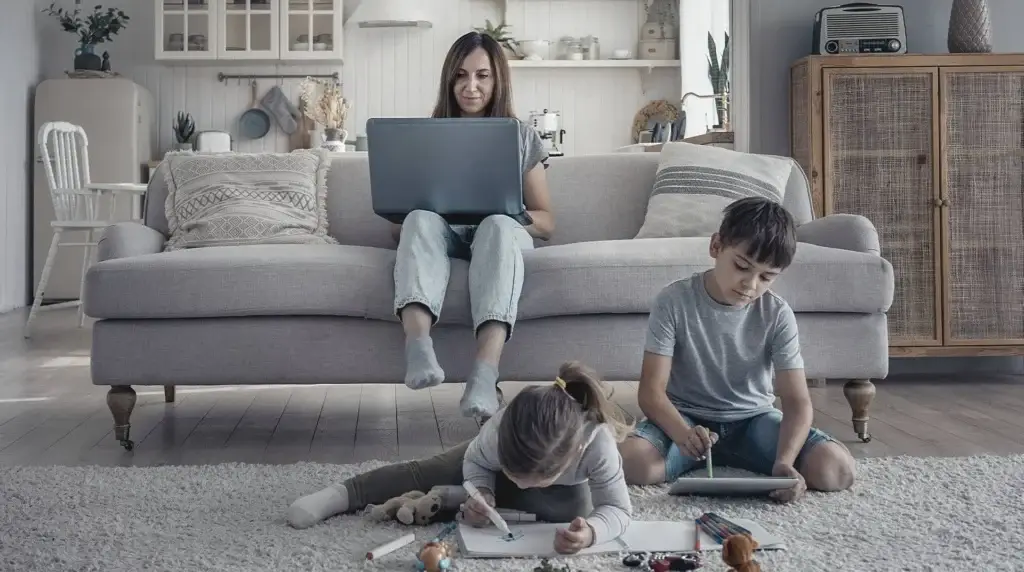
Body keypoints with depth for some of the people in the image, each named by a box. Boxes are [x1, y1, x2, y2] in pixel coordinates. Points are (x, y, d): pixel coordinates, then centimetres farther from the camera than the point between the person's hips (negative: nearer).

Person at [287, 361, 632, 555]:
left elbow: (619, 509, -40)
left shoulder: (598, 444, -49)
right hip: (498, 453, 0)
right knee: (426, 474, -11)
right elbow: (476, 462, -20)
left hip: (567, 484, 0)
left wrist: (591, 531, -62)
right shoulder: (499, 431, -43)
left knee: (574, 511, -30)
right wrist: (481, 492, -41)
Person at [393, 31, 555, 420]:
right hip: (443, 236, 1)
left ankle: (485, 374, -59)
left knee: (497, 225, -39)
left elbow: (546, 222, 11)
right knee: (421, 218, -35)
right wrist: (405, 220, -10)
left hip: (502, 234, -1)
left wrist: (508, 213, -11)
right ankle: (417, 346, -61)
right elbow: (399, 224, 16)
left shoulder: (523, 137, 16)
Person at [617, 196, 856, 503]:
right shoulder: (674, 301, -14)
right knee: (630, 463, -34)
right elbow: (651, 391, -18)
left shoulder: (777, 314, -9)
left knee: (837, 469, -23)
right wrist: (682, 434, -40)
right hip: (685, 418, -1)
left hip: (753, 419, 2)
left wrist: (784, 462, -34)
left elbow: (797, 400, -13)